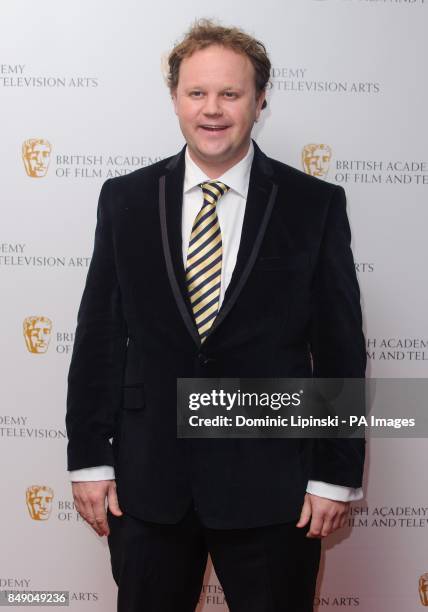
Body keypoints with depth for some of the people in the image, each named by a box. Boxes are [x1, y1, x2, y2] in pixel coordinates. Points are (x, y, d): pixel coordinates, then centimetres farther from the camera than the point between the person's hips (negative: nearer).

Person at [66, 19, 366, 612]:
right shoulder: (125, 200, 3)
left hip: (270, 489, -1)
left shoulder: (315, 205, -2)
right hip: (146, 482, 2)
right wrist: (89, 461, 1)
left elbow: (341, 347, -2)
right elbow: (98, 336, 4)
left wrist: (336, 475, -4)